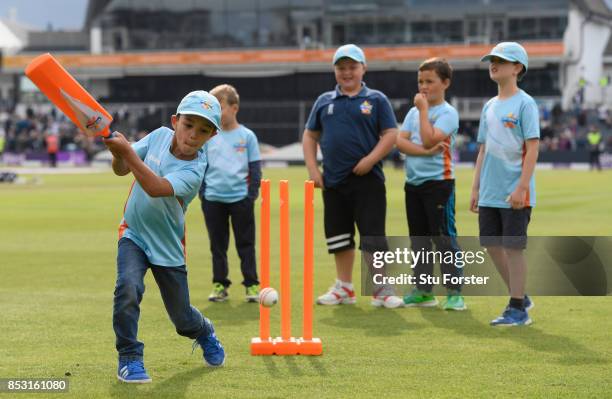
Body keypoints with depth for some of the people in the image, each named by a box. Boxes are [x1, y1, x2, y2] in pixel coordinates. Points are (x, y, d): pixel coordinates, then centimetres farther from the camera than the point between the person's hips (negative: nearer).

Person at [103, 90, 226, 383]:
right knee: (128, 287, -27)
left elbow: (156, 188, -37)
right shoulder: (160, 135, -10)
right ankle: (129, 358, -11)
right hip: (134, 235, 2)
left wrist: (127, 151, -44)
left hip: (168, 246, -1)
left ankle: (205, 333, 46)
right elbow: (122, 170, -7)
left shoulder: (194, 169, -23)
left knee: (182, 317, 9)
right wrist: (118, 154, -29)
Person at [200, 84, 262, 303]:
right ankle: (220, 285, 16)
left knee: (246, 244, 2)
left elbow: (255, 168, 3)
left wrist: (252, 194, -3)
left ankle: (251, 284, 7)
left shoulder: (247, 136, -1)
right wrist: (202, 193, 2)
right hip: (213, 200, 2)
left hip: (240, 198, -2)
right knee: (217, 245, 8)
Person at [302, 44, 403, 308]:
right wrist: (313, 169, 5)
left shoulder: (376, 100, 3)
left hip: (367, 180, -4)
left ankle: (382, 291, -1)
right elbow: (310, 136, 16)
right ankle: (344, 288, 24)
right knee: (339, 236, 12)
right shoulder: (324, 101, 12)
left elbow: (390, 134, -3)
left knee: (373, 236, -7)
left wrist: (370, 160, -15)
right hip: (333, 181, 4)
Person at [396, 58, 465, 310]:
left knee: (444, 238, -8)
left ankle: (454, 293, -5)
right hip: (413, 183, 7)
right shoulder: (414, 112, 12)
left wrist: (424, 109, -13)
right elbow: (400, 141, -1)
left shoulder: (448, 113, -6)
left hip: (439, 182, -7)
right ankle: (423, 291, 19)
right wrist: (424, 151, -16)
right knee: (418, 239, 11)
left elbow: (429, 139, -20)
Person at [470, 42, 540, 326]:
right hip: (490, 193, 8)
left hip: (515, 194, -8)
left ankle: (518, 310, 3)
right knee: (492, 244, 10)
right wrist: (475, 188, 15)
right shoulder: (490, 106, 14)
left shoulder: (525, 104, -8)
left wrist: (521, 188, -19)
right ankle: (520, 297, 25)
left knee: (513, 247, -5)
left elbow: (532, 148, -13)